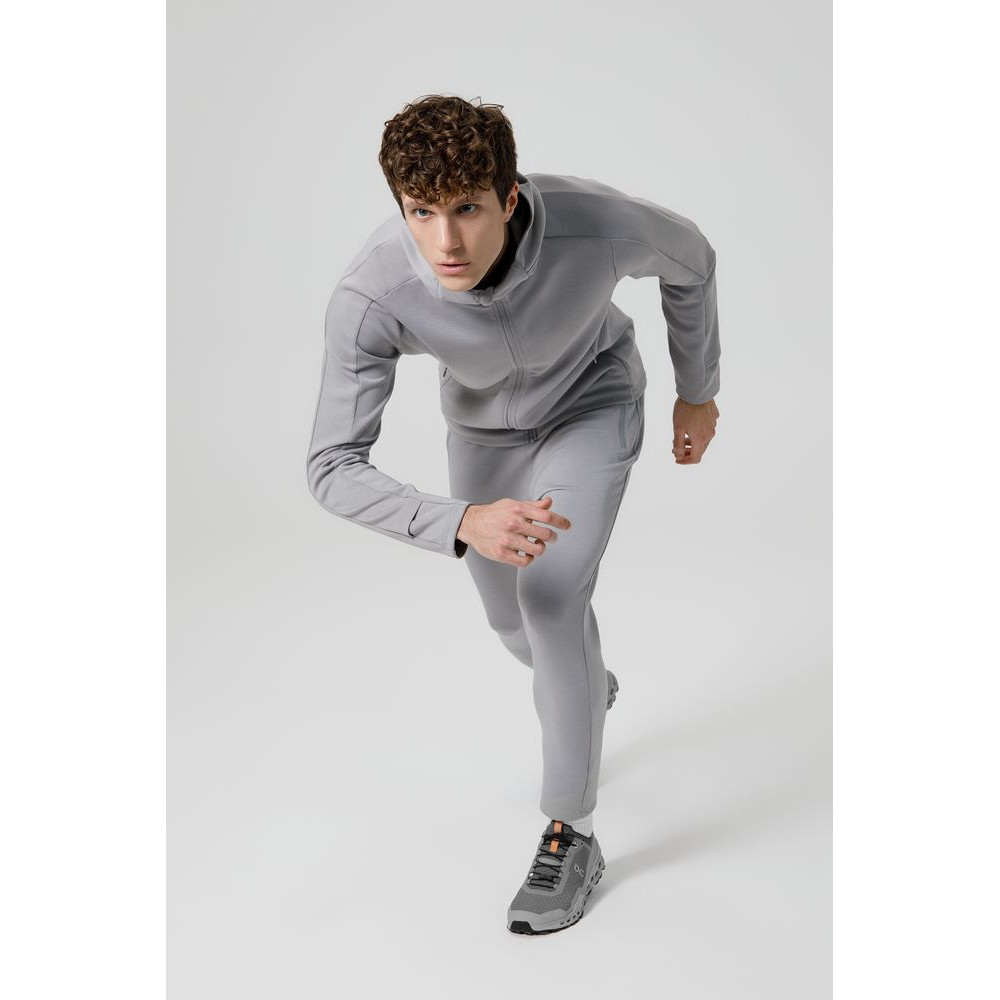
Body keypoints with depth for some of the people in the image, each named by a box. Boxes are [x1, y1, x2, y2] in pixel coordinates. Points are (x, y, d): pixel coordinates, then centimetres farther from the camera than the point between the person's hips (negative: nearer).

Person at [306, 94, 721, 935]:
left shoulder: (597, 222, -38)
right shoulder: (370, 295, -38)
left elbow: (688, 259, -13)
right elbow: (333, 471, -35)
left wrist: (698, 391, 1)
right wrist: (465, 524, -52)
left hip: (593, 402, -2)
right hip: (486, 423, 3)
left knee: (552, 601, -21)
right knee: (514, 621, 17)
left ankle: (571, 836, -1)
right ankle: (587, 688, 55)